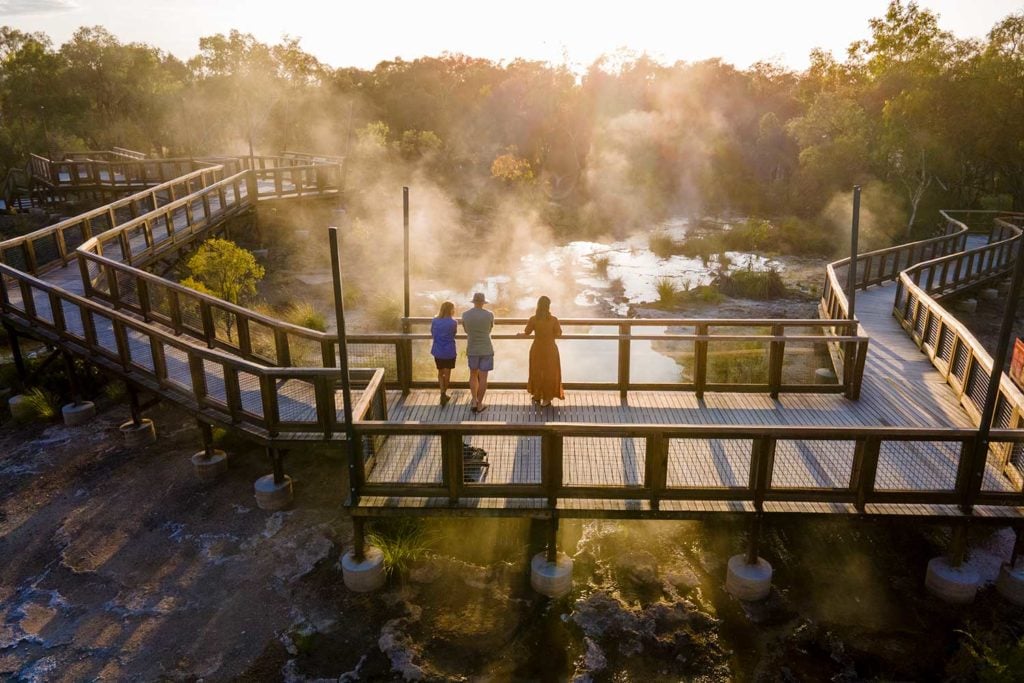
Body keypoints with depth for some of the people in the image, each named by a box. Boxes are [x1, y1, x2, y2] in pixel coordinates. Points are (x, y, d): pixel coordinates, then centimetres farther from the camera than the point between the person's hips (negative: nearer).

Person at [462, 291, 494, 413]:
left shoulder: (465, 315, -5)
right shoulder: (489, 315, -10)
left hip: (472, 349, 2)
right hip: (486, 349, -2)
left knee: (473, 375, 19)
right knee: (483, 377, 4)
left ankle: (474, 401, 17)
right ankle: (479, 404, 10)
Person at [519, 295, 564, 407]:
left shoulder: (533, 319, -12)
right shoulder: (553, 320, -15)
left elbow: (526, 333, -3)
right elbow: (558, 334, -7)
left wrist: (520, 334, 18)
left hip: (537, 349, 1)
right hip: (550, 349, -1)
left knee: (536, 372, 18)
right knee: (549, 374, 11)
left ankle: (537, 396, 29)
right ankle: (546, 399, 16)